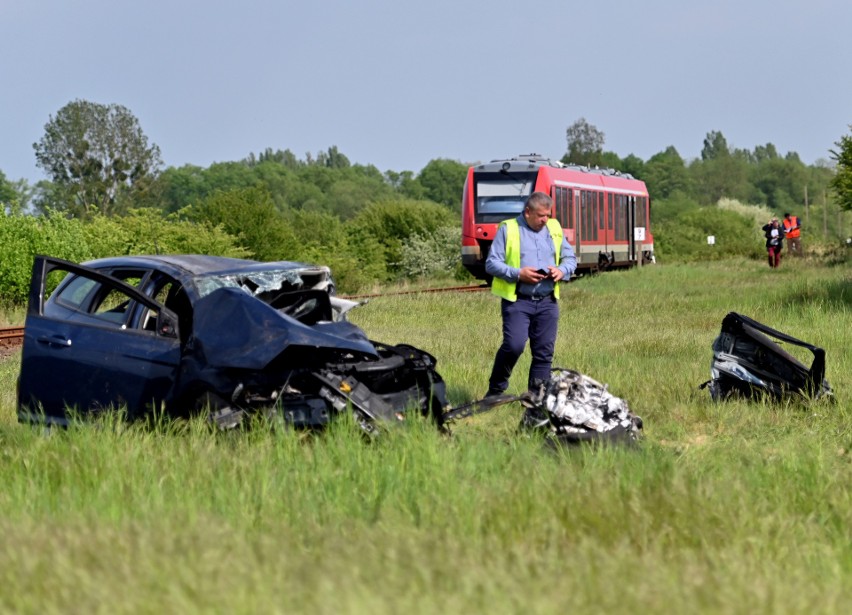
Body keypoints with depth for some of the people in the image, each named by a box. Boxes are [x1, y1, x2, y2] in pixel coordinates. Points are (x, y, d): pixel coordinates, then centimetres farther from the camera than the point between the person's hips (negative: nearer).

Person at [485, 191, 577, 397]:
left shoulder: (554, 229, 13)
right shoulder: (508, 229, -1)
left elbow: (570, 258, 19)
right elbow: (491, 263, -3)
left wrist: (562, 270, -3)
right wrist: (518, 274, -16)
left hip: (547, 302, 5)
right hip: (517, 301, -5)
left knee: (544, 353, 3)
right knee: (514, 345, -17)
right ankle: (495, 391, 0)